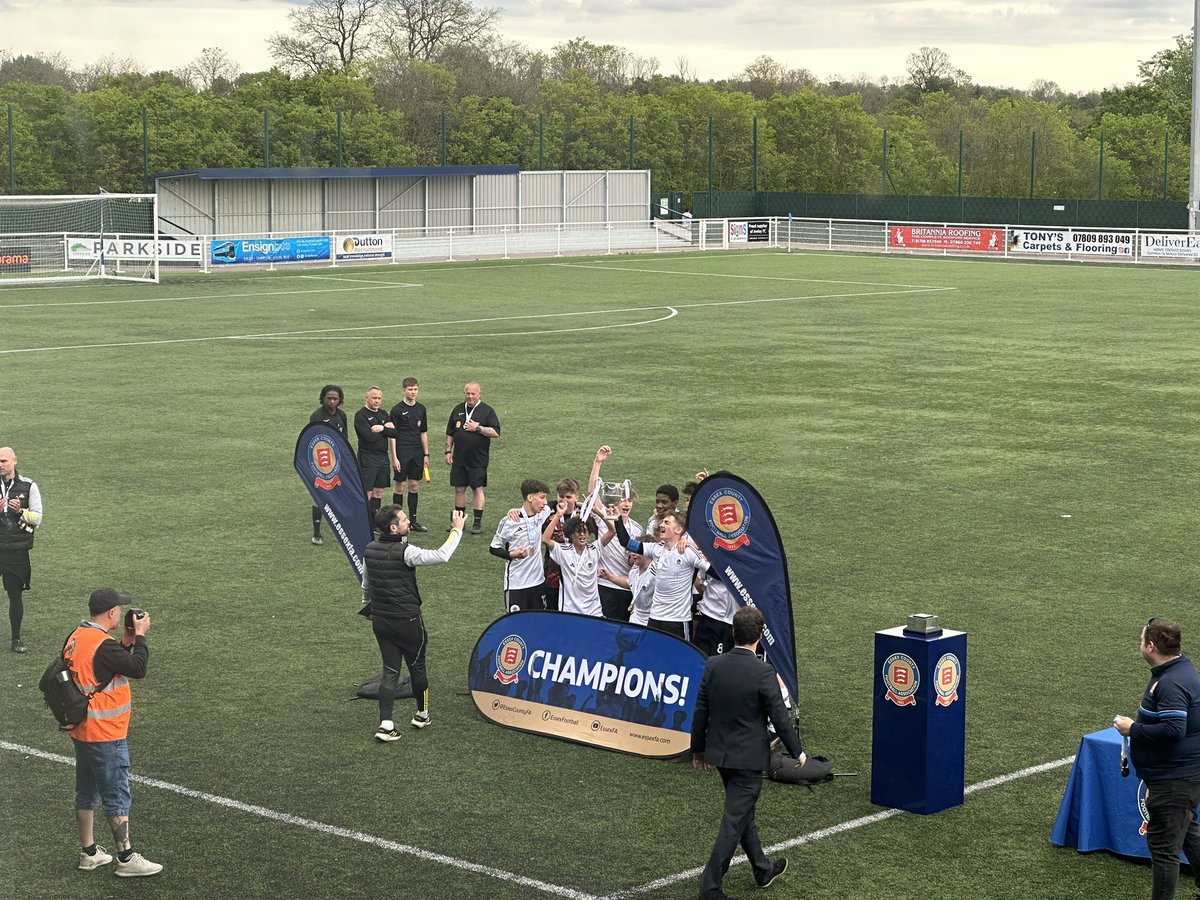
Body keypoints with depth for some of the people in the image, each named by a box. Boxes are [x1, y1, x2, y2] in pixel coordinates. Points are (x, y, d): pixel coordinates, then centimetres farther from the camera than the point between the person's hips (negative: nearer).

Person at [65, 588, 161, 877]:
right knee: (117, 797, 1)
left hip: (82, 731, 9)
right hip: (106, 734, -9)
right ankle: (126, 858, 8)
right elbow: (138, 669, -20)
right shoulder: (102, 645, -24)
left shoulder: (76, 638, 5)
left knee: (87, 792, 17)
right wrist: (140, 635, -9)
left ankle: (89, 853, 27)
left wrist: (126, 641, 7)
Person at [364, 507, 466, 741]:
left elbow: (366, 584, 16)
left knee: (390, 671, 9)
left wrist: (367, 606, 35)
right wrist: (457, 530, -12)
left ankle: (385, 724, -3)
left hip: (380, 620, 6)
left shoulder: (370, 550, 1)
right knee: (417, 666, 16)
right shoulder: (404, 552, -21)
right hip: (406, 621, -6)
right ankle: (422, 713, 33)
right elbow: (441, 555, -25)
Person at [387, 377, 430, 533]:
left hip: (417, 452, 5)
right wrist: (394, 458, -11)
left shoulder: (421, 409, 10)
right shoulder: (397, 410, -6)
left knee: (414, 486, 8)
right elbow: (392, 435, -7)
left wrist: (426, 455, 13)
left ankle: (413, 520, 13)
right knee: (400, 486, 0)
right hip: (402, 451, -5)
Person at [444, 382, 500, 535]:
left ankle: (477, 523, 4)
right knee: (459, 489, 7)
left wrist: (477, 428, -15)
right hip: (459, 458, 4)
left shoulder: (487, 411, -1)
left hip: (478, 459, -4)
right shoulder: (458, 410, 11)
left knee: (478, 489, -1)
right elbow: (450, 433, 17)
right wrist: (448, 451, 10)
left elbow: (496, 432, -9)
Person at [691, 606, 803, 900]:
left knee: (743, 812, 22)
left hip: (719, 753, 6)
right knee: (734, 821, 1)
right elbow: (779, 719, -15)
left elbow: (700, 711, 2)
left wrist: (698, 749, 15)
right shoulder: (763, 673, -20)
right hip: (748, 757, -6)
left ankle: (763, 869, 39)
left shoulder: (713, 665, -6)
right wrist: (797, 751, 1)